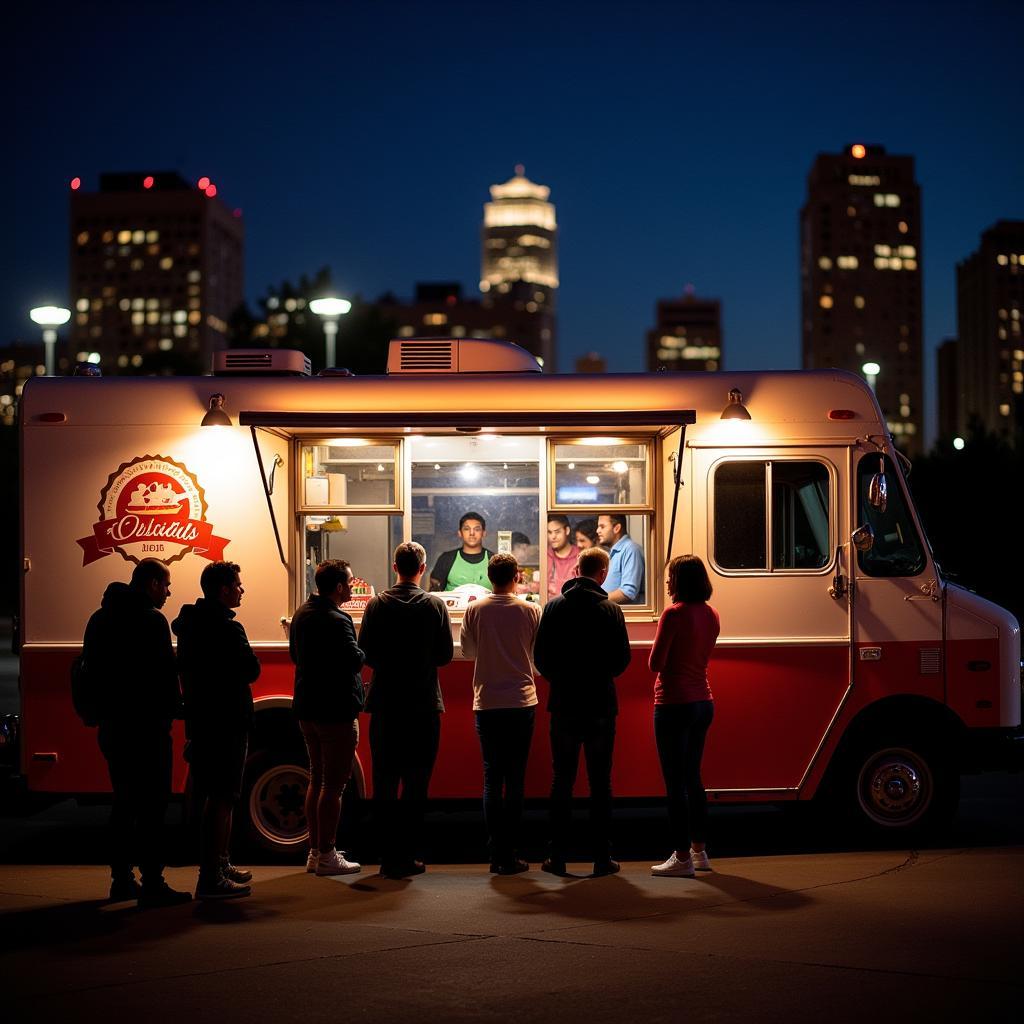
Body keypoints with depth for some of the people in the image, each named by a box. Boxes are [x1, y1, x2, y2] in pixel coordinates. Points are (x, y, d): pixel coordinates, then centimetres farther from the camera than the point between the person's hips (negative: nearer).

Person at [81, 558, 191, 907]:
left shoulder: (100, 618, 14)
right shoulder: (150, 619, -13)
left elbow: (92, 668, 19)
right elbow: (165, 673, -16)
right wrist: (173, 709, -4)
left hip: (112, 723, 9)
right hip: (145, 724, -9)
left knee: (124, 801, 16)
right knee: (152, 804, -6)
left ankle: (121, 878, 19)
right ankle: (152, 884, -8)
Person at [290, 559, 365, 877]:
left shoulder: (301, 614, 10)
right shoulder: (336, 621, -20)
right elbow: (355, 660, -23)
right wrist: (364, 650, -4)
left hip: (308, 708, 9)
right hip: (336, 711, -9)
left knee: (317, 779, 16)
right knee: (333, 785, -3)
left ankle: (315, 851, 22)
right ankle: (326, 856, 1)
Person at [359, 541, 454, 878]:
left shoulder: (377, 605, -3)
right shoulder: (435, 605, -5)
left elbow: (365, 652, -3)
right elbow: (446, 654, -3)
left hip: (385, 705, 1)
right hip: (423, 705, -1)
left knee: (384, 783, 8)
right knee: (416, 784, 4)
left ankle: (389, 857, 10)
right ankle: (405, 856, 3)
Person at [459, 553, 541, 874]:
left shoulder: (474, 610, -2)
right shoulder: (530, 611, -4)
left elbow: (467, 650, 9)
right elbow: (539, 654, 4)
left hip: (487, 703, 1)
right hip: (522, 702, -1)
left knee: (492, 778, 7)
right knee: (515, 779, 3)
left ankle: (495, 853, 5)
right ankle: (509, 856, 3)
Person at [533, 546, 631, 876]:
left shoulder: (554, 606, 0)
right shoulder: (610, 609, -7)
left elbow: (540, 657, -1)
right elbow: (622, 660, -6)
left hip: (563, 705, 2)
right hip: (600, 706, -2)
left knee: (562, 781, 8)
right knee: (600, 782, 4)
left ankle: (557, 856, 8)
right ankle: (602, 857, 6)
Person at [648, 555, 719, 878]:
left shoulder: (674, 613, -15)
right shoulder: (711, 615, 8)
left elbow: (656, 663, -14)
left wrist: (658, 654, 5)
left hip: (674, 704, -8)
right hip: (703, 703, 8)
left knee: (675, 782, -3)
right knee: (692, 778, 17)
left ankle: (682, 857, -1)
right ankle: (699, 850, 22)